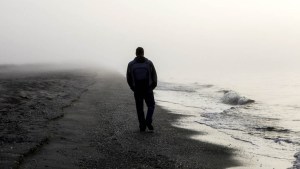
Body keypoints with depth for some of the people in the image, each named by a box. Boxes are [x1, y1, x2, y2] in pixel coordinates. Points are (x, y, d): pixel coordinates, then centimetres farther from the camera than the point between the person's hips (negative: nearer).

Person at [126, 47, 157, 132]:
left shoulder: (131, 64, -5)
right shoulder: (149, 63, -7)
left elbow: (128, 78, 3)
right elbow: (154, 76, -1)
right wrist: (153, 86, 15)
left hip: (137, 90, 1)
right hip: (148, 90, -1)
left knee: (139, 108, 13)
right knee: (151, 106, 15)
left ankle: (142, 126, 13)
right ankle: (148, 122, -5)